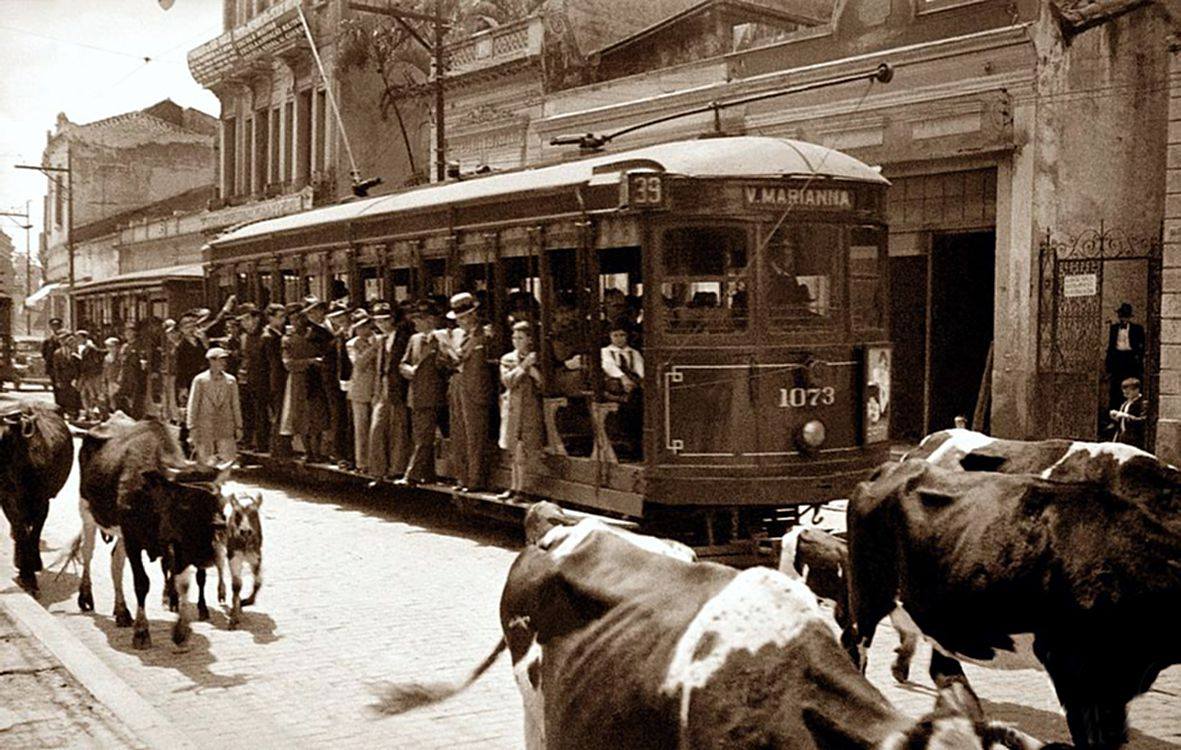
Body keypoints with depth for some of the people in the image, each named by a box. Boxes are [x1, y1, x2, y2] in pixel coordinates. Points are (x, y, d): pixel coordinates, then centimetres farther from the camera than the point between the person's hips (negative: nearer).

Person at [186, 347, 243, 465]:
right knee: (205, 463, 0)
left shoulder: (231, 380, 7)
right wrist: (192, 428, -3)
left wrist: (238, 427, 10)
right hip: (204, 429, -2)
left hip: (226, 429, 2)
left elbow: (235, 405, 12)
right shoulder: (200, 380, -1)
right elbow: (192, 406, 1)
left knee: (228, 462, -7)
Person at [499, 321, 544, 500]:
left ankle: (517, 488, -1)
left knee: (521, 451, -8)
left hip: (531, 408, -2)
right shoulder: (507, 359, 10)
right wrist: (523, 366, -10)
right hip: (513, 408, 2)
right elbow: (507, 381, -5)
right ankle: (516, 488, 10)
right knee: (516, 451, 3)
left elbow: (543, 385, 1)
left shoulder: (536, 358, 6)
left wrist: (533, 369, -11)